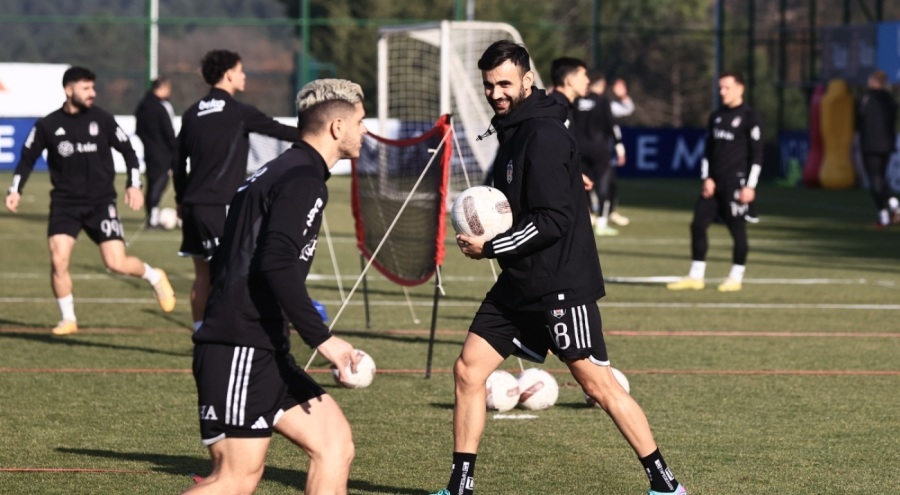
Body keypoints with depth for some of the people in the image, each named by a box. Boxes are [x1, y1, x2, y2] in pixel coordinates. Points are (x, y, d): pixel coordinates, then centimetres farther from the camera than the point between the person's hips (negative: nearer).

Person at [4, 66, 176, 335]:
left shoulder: (101, 119, -3)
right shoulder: (48, 126, -2)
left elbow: (127, 151, 6)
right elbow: (28, 157, 9)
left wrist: (134, 184, -4)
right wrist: (15, 190, -1)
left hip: (101, 202, -1)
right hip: (65, 202, 1)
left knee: (116, 263, -9)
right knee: (58, 260, -15)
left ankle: (154, 277, 23)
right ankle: (68, 318, 3)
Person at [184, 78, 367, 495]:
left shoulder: (279, 173, 20)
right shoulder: (304, 181, -11)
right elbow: (277, 264, -23)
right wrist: (321, 338, -22)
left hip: (262, 351, 11)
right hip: (241, 350, -11)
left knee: (334, 443, 7)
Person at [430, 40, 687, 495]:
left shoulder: (543, 136, -17)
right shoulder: (513, 131, 13)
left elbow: (553, 220, -23)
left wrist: (491, 247, -16)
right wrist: (484, 236, 7)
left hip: (560, 283, -10)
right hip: (519, 284, 10)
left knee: (597, 384, -4)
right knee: (467, 371, 4)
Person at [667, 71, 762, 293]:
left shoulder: (749, 117, -6)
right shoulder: (716, 117, 15)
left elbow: (757, 155, -8)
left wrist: (750, 185, -14)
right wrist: (707, 178, 5)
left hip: (736, 182, -7)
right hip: (714, 182, 7)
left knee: (737, 229, -2)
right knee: (698, 224, 2)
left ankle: (736, 278, 8)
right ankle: (696, 277, 8)